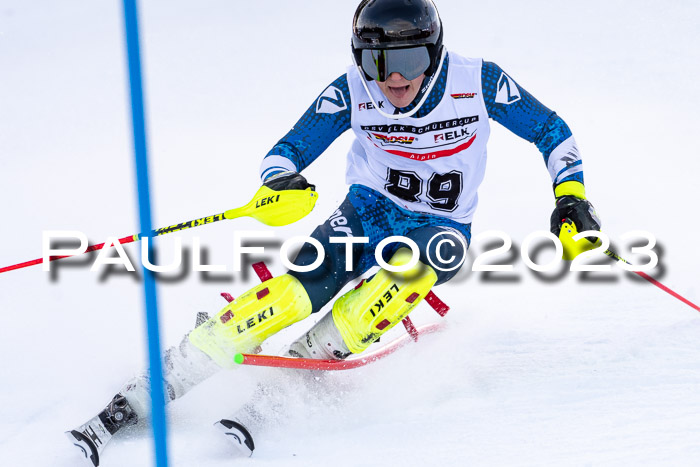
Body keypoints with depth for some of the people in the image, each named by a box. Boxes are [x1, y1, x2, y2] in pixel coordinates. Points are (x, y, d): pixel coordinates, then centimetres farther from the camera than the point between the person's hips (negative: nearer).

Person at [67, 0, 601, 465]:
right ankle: (138, 399, -28)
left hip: (443, 228, 1)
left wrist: (571, 194, -15)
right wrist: (279, 181, -32)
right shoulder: (353, 91, -15)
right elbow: (286, 151, -10)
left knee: (423, 261, -36)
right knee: (302, 284, -26)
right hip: (370, 210, 0)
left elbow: (551, 130, -3)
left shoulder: (478, 82, -17)